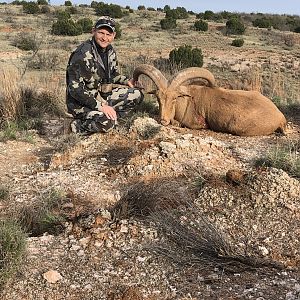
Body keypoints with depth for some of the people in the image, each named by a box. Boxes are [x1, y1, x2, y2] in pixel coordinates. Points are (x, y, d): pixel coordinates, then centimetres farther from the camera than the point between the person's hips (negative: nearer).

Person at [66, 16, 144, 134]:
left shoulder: (110, 51, 4)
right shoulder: (82, 54, -21)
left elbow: (113, 75, 20)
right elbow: (75, 88, -25)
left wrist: (127, 81, -2)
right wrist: (100, 106, -30)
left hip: (101, 96, 8)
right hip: (80, 102, -8)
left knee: (136, 95, -3)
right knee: (106, 123, -34)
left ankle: (109, 117, -2)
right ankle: (78, 125, -6)